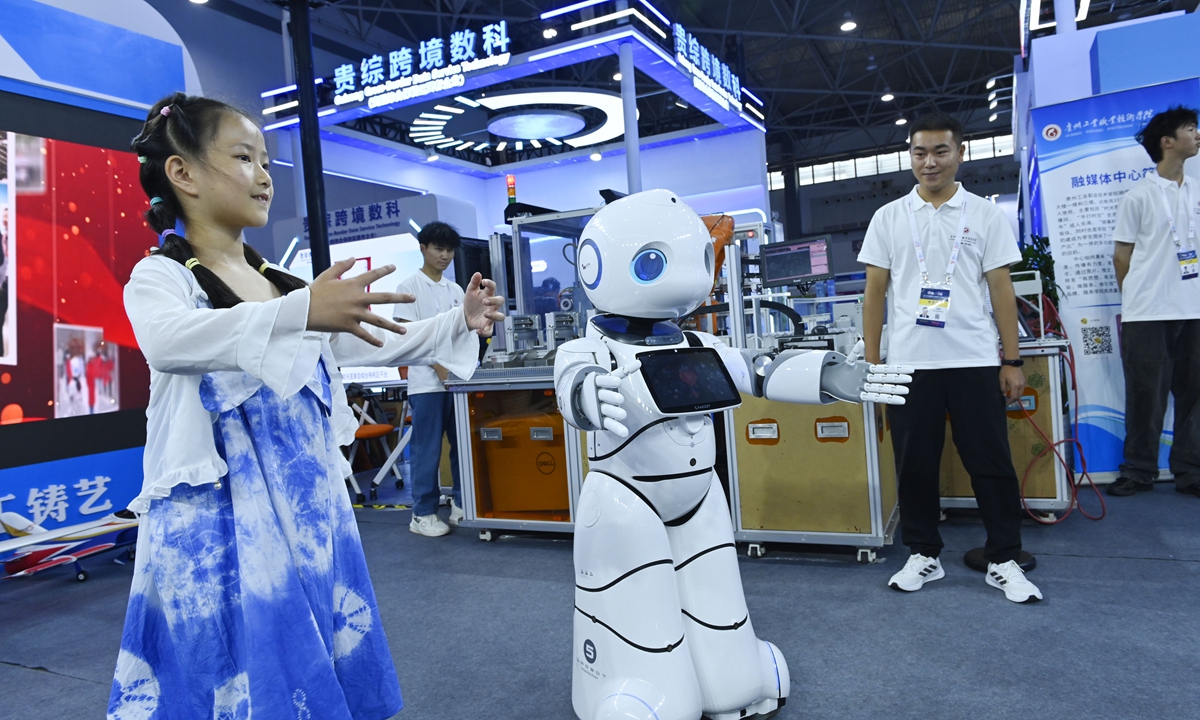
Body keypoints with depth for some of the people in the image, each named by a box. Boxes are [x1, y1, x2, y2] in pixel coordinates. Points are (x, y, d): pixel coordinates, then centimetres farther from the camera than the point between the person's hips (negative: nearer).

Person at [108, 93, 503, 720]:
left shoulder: (286, 285, 13)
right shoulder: (159, 277, -7)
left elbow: (373, 343, 15)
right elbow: (169, 340, -30)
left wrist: (459, 322, 4)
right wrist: (299, 313, -44)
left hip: (309, 513, 6)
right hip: (222, 524, -6)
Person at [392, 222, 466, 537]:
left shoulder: (455, 290, 13)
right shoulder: (409, 287, -3)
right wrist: (442, 369, -15)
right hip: (427, 381, -5)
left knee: (463, 445, 9)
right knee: (428, 450, 0)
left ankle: (462, 504, 21)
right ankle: (422, 514, 10)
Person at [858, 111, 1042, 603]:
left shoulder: (985, 214, 6)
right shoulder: (889, 217, 7)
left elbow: (1001, 289, 4)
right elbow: (875, 292, 6)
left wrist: (1012, 361, 0)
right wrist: (871, 362, 2)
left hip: (974, 361, 0)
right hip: (908, 362, 1)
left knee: (991, 463, 4)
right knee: (914, 464, 8)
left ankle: (1003, 561, 18)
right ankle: (924, 554, 23)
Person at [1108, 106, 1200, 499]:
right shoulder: (1139, 196, -2)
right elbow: (1122, 255, -1)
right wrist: (1139, 299, 1)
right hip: (1147, 315, -4)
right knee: (1146, 396, 1)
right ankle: (1139, 471, 13)